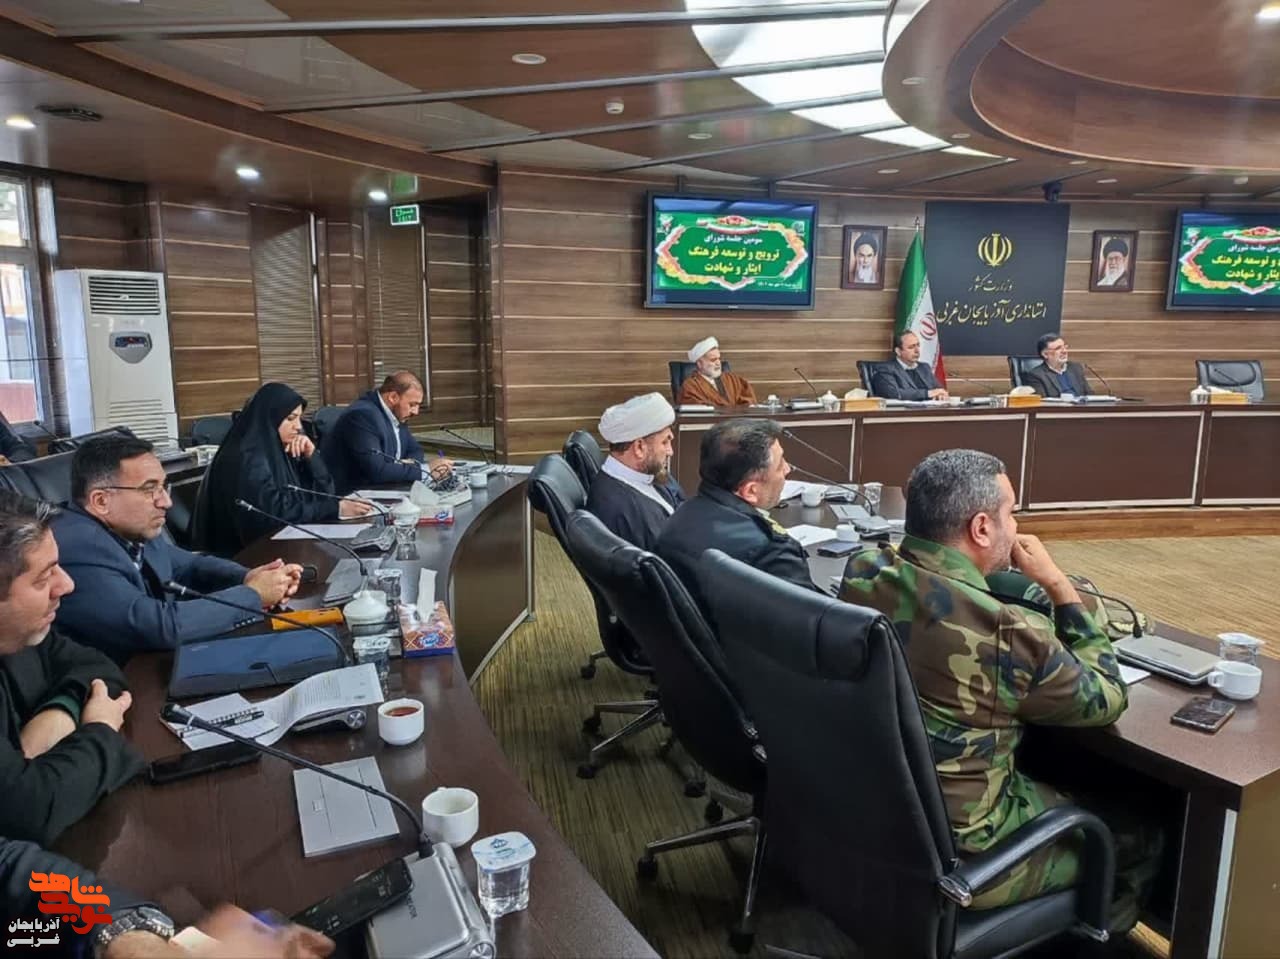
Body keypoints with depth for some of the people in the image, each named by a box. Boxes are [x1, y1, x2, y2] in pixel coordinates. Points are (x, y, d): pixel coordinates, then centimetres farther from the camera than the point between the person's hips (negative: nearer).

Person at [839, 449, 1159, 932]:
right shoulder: (1008, 635, -30)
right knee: (1140, 835, 19)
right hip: (952, 856, -6)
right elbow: (1106, 699, -9)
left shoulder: (861, 571, -12)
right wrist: (1058, 584, -6)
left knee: (1051, 779, 31)